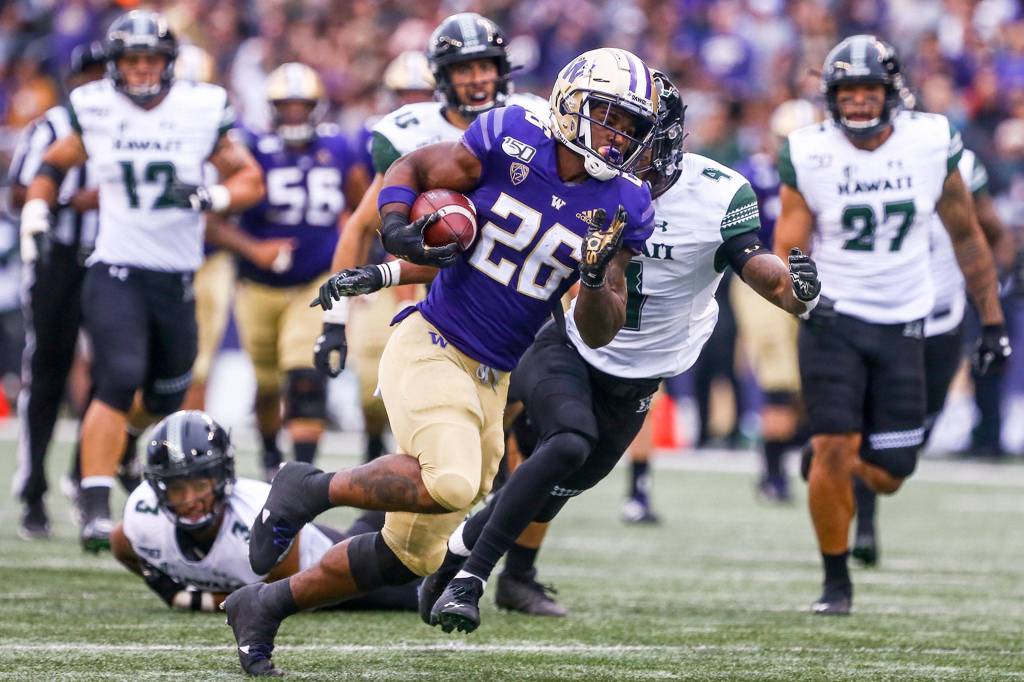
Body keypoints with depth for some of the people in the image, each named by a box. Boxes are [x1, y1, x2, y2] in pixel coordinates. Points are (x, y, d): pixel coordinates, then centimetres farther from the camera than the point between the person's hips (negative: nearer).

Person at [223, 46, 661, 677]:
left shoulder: (623, 209, 1)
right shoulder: (510, 140, -9)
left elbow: (598, 334, 4)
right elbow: (411, 168, 6)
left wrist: (598, 278, -17)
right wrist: (397, 228, -14)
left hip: (490, 381, 6)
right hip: (431, 347, -6)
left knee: (411, 555, 9)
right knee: (452, 482, -33)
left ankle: (266, 607, 27)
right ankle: (313, 488, -10)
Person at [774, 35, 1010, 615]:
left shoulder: (931, 145, -4)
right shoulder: (810, 157, -8)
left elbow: (966, 236, 7)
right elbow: (787, 250, -5)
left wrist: (993, 321, 7)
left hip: (901, 327, 2)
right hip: (833, 321, -2)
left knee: (886, 476, 0)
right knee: (834, 450, -13)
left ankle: (837, 460, 37)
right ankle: (836, 582, 5)